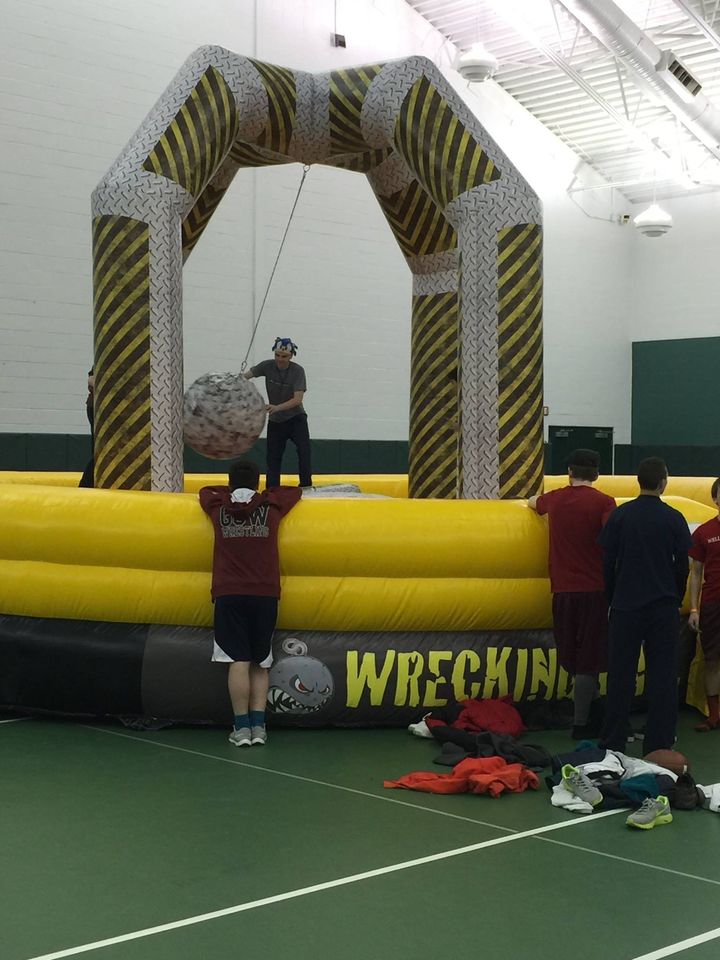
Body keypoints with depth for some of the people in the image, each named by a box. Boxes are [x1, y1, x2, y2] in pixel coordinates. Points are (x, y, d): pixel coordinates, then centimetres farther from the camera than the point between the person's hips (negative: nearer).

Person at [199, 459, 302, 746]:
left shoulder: (218, 508, 7)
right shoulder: (271, 508, 5)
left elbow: (205, 491, 29)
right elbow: (295, 491, 25)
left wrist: (231, 492, 37)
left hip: (229, 595, -1)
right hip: (265, 595, 1)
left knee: (238, 662, -4)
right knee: (259, 664, 9)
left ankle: (242, 727, -7)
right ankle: (258, 726, 3)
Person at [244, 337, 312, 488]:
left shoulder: (297, 371, -18)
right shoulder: (267, 366, -10)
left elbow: (298, 399, -26)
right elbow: (246, 376, -16)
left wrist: (277, 407, -41)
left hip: (296, 418, -3)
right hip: (275, 421, 3)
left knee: (304, 450, -21)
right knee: (273, 458, 5)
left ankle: (306, 487, -17)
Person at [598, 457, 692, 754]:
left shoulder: (620, 515, -3)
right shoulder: (674, 518, -3)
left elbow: (608, 562, 1)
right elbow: (682, 565, 2)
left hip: (625, 607, 0)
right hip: (663, 607, 0)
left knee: (620, 674, 7)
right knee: (662, 675, 6)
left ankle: (613, 742, 11)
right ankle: (659, 744, 8)